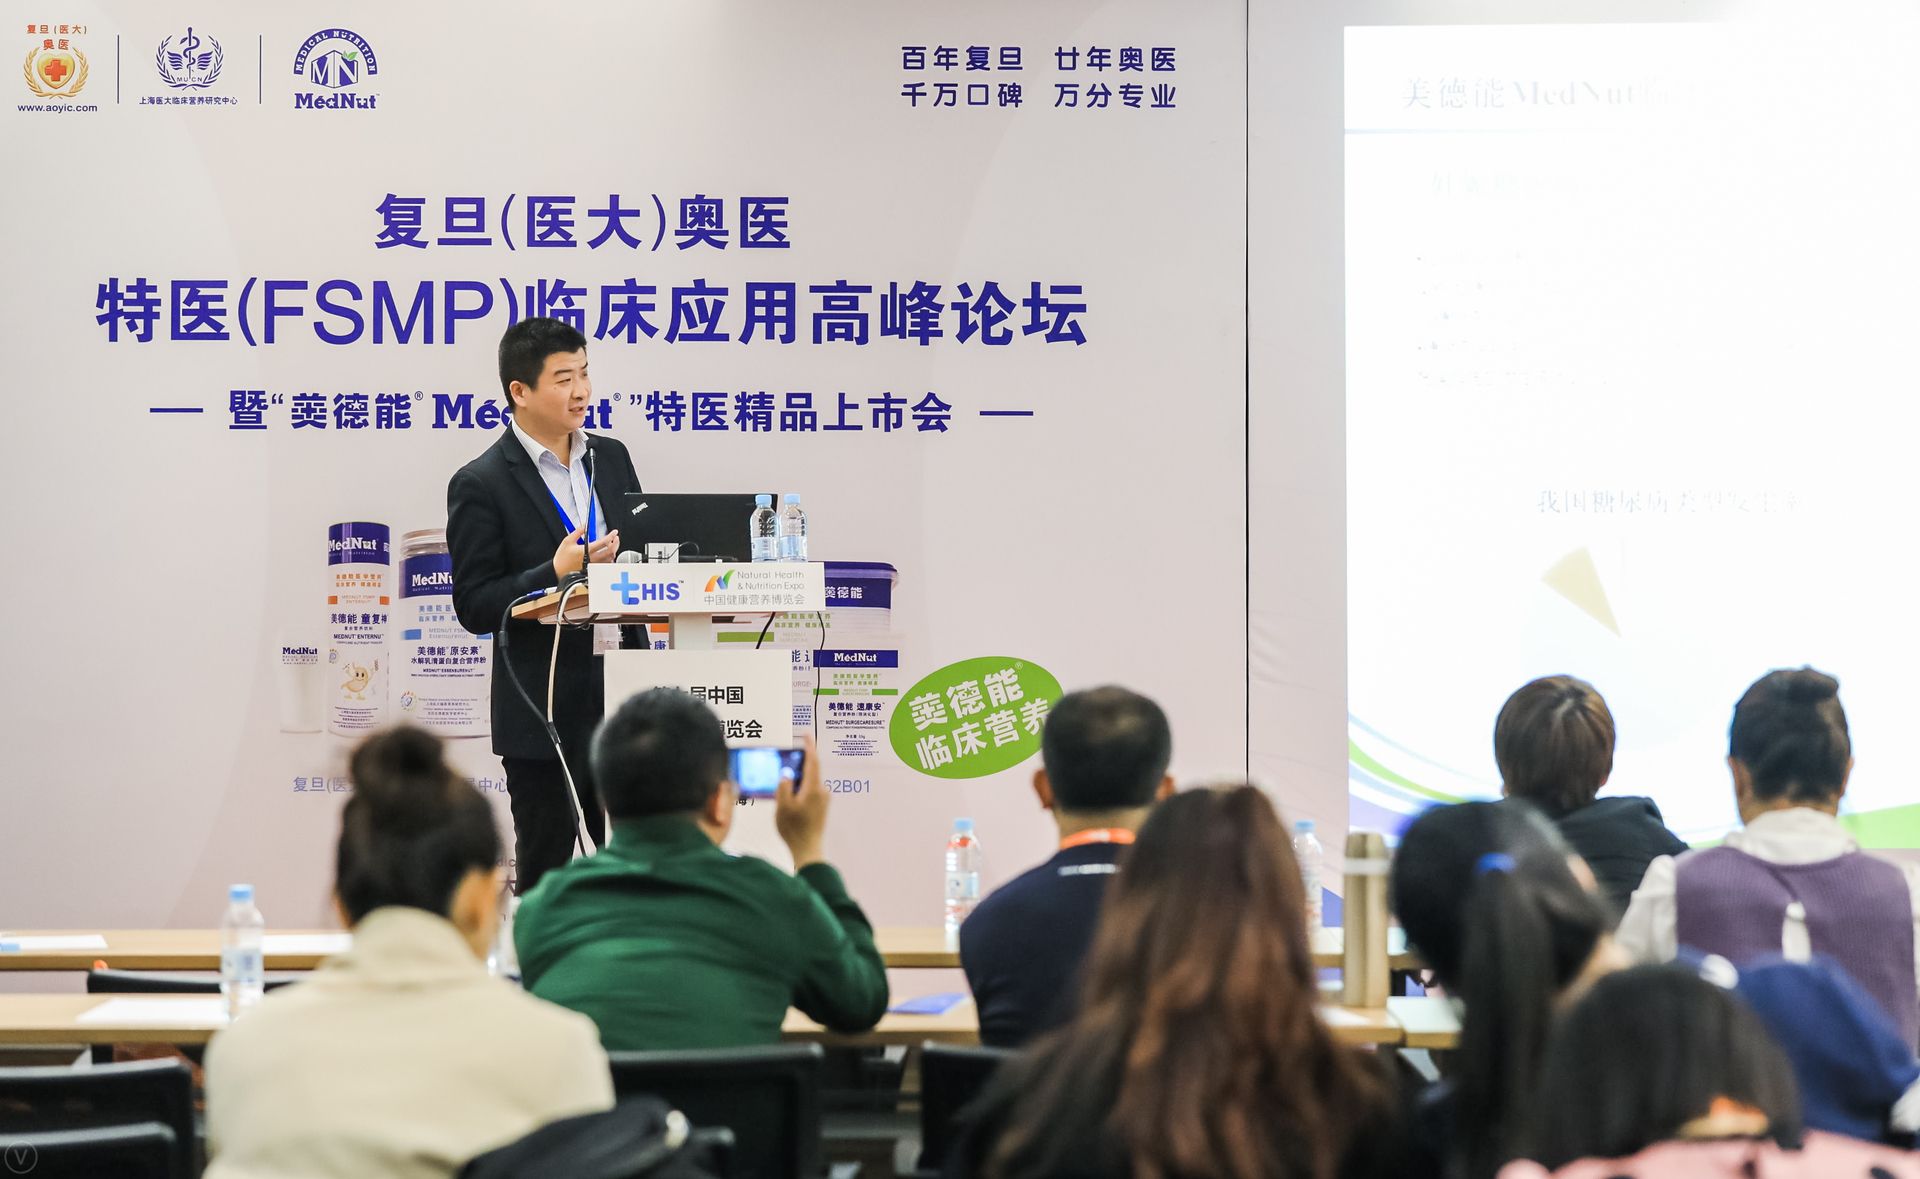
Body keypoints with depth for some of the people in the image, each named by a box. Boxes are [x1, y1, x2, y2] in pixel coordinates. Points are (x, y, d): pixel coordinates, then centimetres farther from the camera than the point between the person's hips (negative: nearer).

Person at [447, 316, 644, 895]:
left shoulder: (611, 457, 10)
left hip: (621, 694, 5)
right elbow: (475, 608, -11)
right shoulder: (480, 485, -8)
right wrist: (555, 573, -23)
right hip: (545, 710, -5)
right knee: (545, 873, 4)